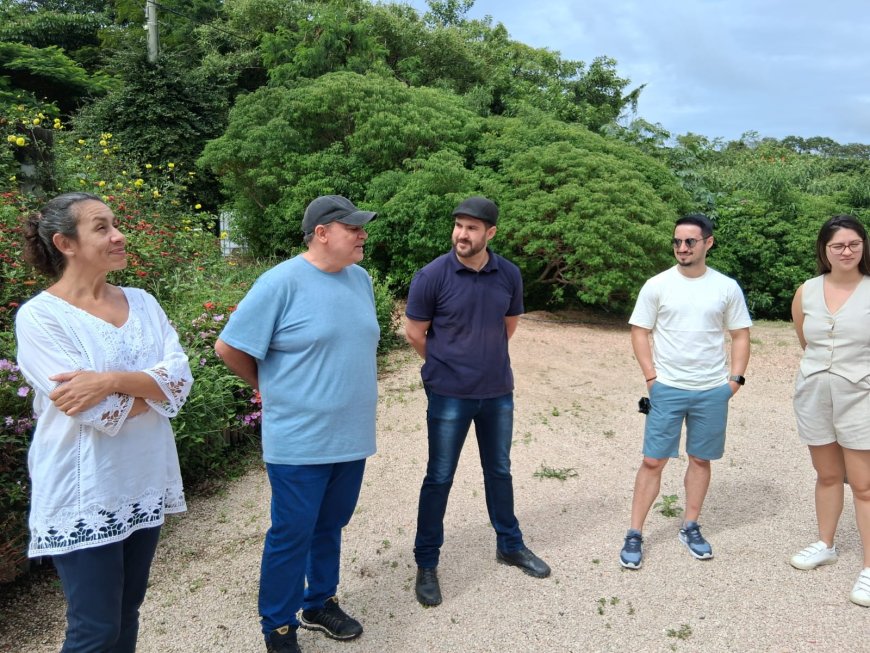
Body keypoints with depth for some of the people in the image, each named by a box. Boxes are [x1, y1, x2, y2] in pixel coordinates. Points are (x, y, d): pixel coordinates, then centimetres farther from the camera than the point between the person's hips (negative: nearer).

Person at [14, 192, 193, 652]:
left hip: (144, 482, 6)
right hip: (84, 494, -5)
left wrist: (112, 380, -22)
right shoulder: (39, 316, -12)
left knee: (126, 612, 19)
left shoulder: (141, 302, 4)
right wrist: (155, 387, -8)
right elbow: (95, 412, -21)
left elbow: (181, 374, -8)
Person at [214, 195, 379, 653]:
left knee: (330, 526, 20)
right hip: (299, 441, -6)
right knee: (291, 536, 7)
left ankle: (320, 604, 40)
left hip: (352, 438, 6)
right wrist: (270, 388, 0)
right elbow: (228, 347, -11)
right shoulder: (283, 282, -16)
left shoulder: (361, 279, 5)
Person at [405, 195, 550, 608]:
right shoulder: (432, 276, -15)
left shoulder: (509, 275, -4)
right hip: (449, 395, -4)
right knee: (439, 478, 5)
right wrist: (447, 366, 6)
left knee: (499, 471, 18)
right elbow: (415, 333, -5)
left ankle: (510, 545, 38)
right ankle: (426, 564, 20)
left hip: (498, 392, 4)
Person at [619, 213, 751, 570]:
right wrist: (651, 377, -7)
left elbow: (740, 335, 9)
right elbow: (639, 333, 0)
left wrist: (735, 377, -1)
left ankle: (690, 528, 28)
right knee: (653, 461, 0)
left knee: (700, 459, 12)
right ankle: (634, 535, 9)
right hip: (667, 389, -2)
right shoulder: (657, 285, -3)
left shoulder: (727, 287, 2)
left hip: (713, 392, 2)